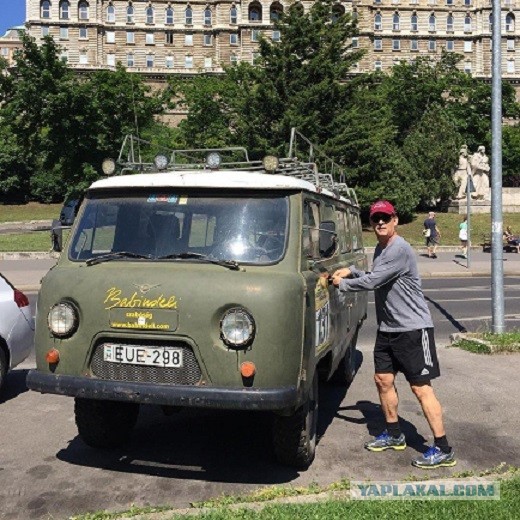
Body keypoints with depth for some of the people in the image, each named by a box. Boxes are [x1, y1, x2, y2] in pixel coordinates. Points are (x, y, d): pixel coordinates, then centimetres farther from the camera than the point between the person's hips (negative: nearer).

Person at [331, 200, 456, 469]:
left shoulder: (400, 249, -19)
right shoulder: (379, 249, 11)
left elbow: (372, 282, -22)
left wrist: (342, 283, -7)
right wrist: (352, 271, 8)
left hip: (413, 328, -9)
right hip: (387, 328, 9)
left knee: (421, 387, -6)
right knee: (383, 380, 14)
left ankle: (443, 450, 4)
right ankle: (394, 435, 32)